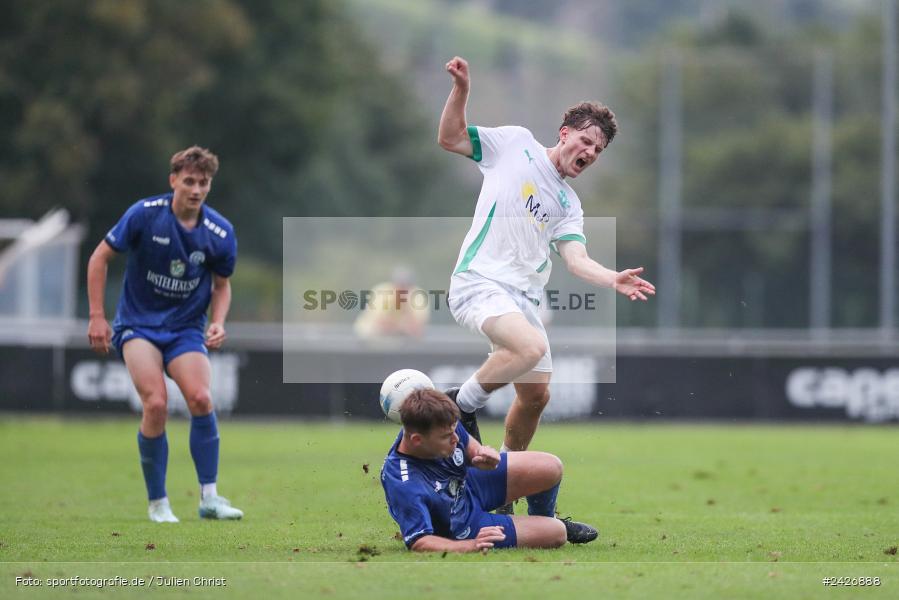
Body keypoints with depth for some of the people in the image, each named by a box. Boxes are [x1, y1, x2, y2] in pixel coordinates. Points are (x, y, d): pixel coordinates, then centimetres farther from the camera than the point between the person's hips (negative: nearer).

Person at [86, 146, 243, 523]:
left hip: (186, 328, 2)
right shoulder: (145, 214, -13)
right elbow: (100, 258, -3)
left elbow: (221, 285, 11)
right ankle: (157, 503, -6)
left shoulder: (220, 233, -5)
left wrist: (218, 323, -8)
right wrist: (97, 317, -6)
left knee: (200, 398, -21)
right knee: (156, 404, -21)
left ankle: (209, 498, -9)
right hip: (138, 324, -2)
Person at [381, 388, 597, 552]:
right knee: (556, 534, -7)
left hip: (468, 484, 6)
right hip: (461, 525, -6)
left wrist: (481, 456, -25)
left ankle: (542, 519, 37)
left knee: (552, 468, 3)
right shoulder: (403, 485, -44)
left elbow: (467, 444, 0)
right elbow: (418, 542, -41)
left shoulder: (443, 426, -24)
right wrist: (469, 546, -53)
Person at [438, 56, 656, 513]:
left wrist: (614, 280, -17)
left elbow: (576, 260, 2)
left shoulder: (568, 205, 16)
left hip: (524, 297, 7)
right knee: (531, 346, -32)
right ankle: (463, 404, -10)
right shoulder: (515, 143, 6)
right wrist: (461, 90, -9)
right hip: (479, 282, -7)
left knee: (536, 394, 6)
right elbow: (450, 138, 7)